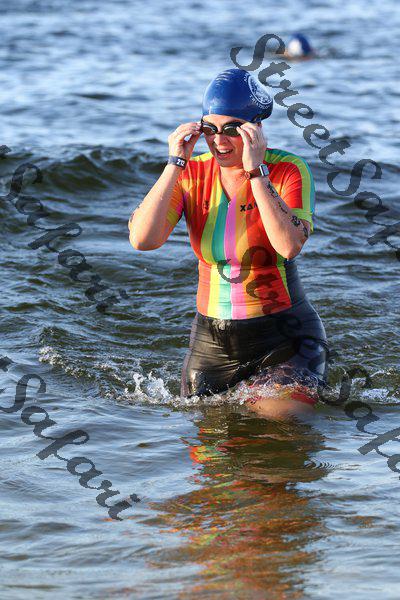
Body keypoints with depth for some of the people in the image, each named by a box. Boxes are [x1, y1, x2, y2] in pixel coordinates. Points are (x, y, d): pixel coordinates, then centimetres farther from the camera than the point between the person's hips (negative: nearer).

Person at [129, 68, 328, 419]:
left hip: (283, 337, -4)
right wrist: (176, 164, -18)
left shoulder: (289, 171, -11)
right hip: (211, 341, 4)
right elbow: (142, 239, -16)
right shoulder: (192, 174, -2)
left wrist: (255, 171, -28)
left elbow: (289, 246, -28)